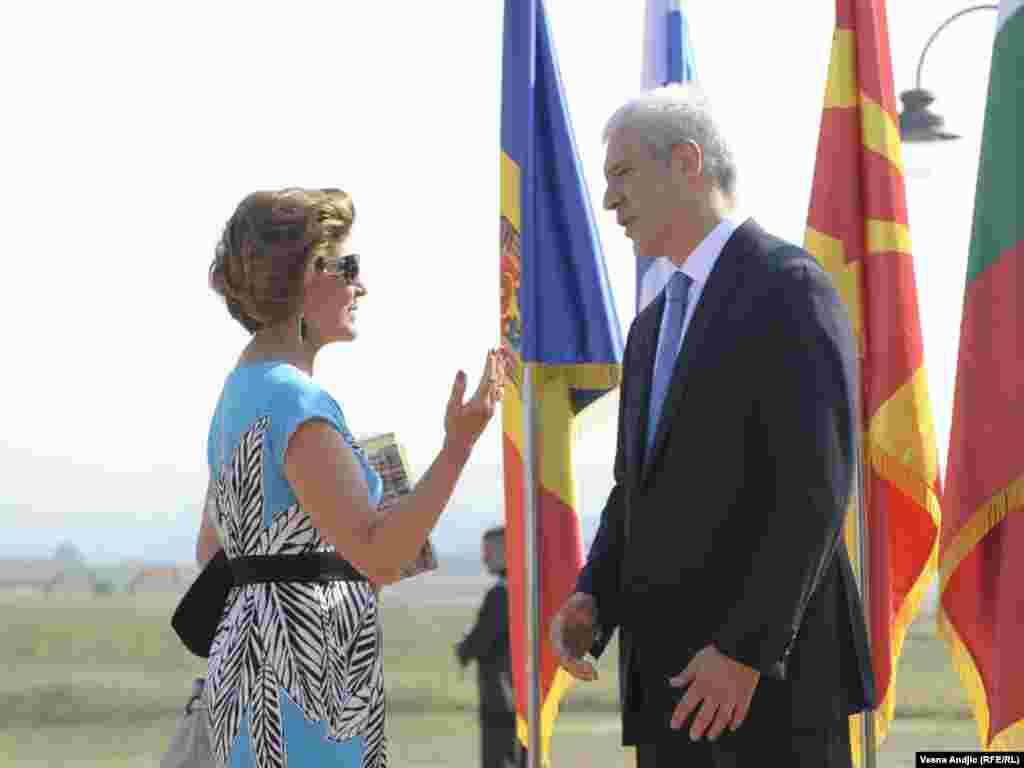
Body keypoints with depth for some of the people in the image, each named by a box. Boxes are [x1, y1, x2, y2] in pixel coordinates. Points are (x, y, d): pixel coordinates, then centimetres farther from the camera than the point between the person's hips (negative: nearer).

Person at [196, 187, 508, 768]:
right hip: (307, 676, -10)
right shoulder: (298, 402, -16)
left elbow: (213, 551, 22)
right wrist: (459, 444, -25)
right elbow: (377, 556, -20)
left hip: (250, 655, 10)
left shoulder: (241, 393, 14)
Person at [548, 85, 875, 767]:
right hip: (675, 684, 8)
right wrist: (589, 603, 1)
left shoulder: (790, 286, -8)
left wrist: (746, 651, -21)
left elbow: (817, 488, -16)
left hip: (778, 669, -8)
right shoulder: (655, 327, 21)